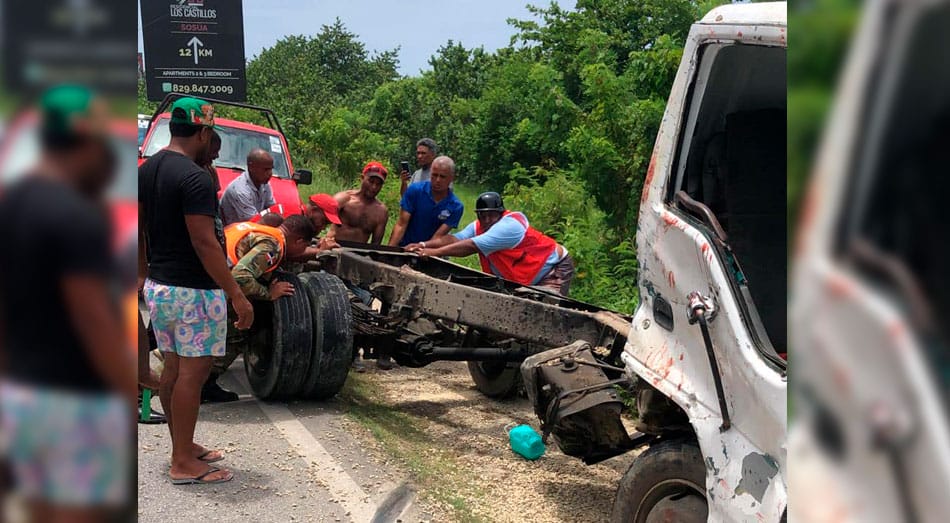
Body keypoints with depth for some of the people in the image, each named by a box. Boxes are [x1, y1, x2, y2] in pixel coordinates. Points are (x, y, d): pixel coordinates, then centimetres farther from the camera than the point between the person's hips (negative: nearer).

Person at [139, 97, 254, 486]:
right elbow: (204, 243, -23)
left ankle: (183, 446, 29)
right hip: (192, 291, -9)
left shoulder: (147, 170, 8)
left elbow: (137, 230, 14)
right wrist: (237, 295, -20)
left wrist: (144, 274, 24)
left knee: (173, 368, 17)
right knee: (192, 373, -2)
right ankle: (184, 464, 4)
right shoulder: (194, 179, -20)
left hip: (158, 286, 9)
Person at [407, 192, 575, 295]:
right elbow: (454, 239, -14)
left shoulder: (509, 226, -30)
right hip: (526, 280, 9)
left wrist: (435, 252, -38)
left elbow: (472, 246, -36)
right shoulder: (479, 227, -2)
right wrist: (424, 245, -29)